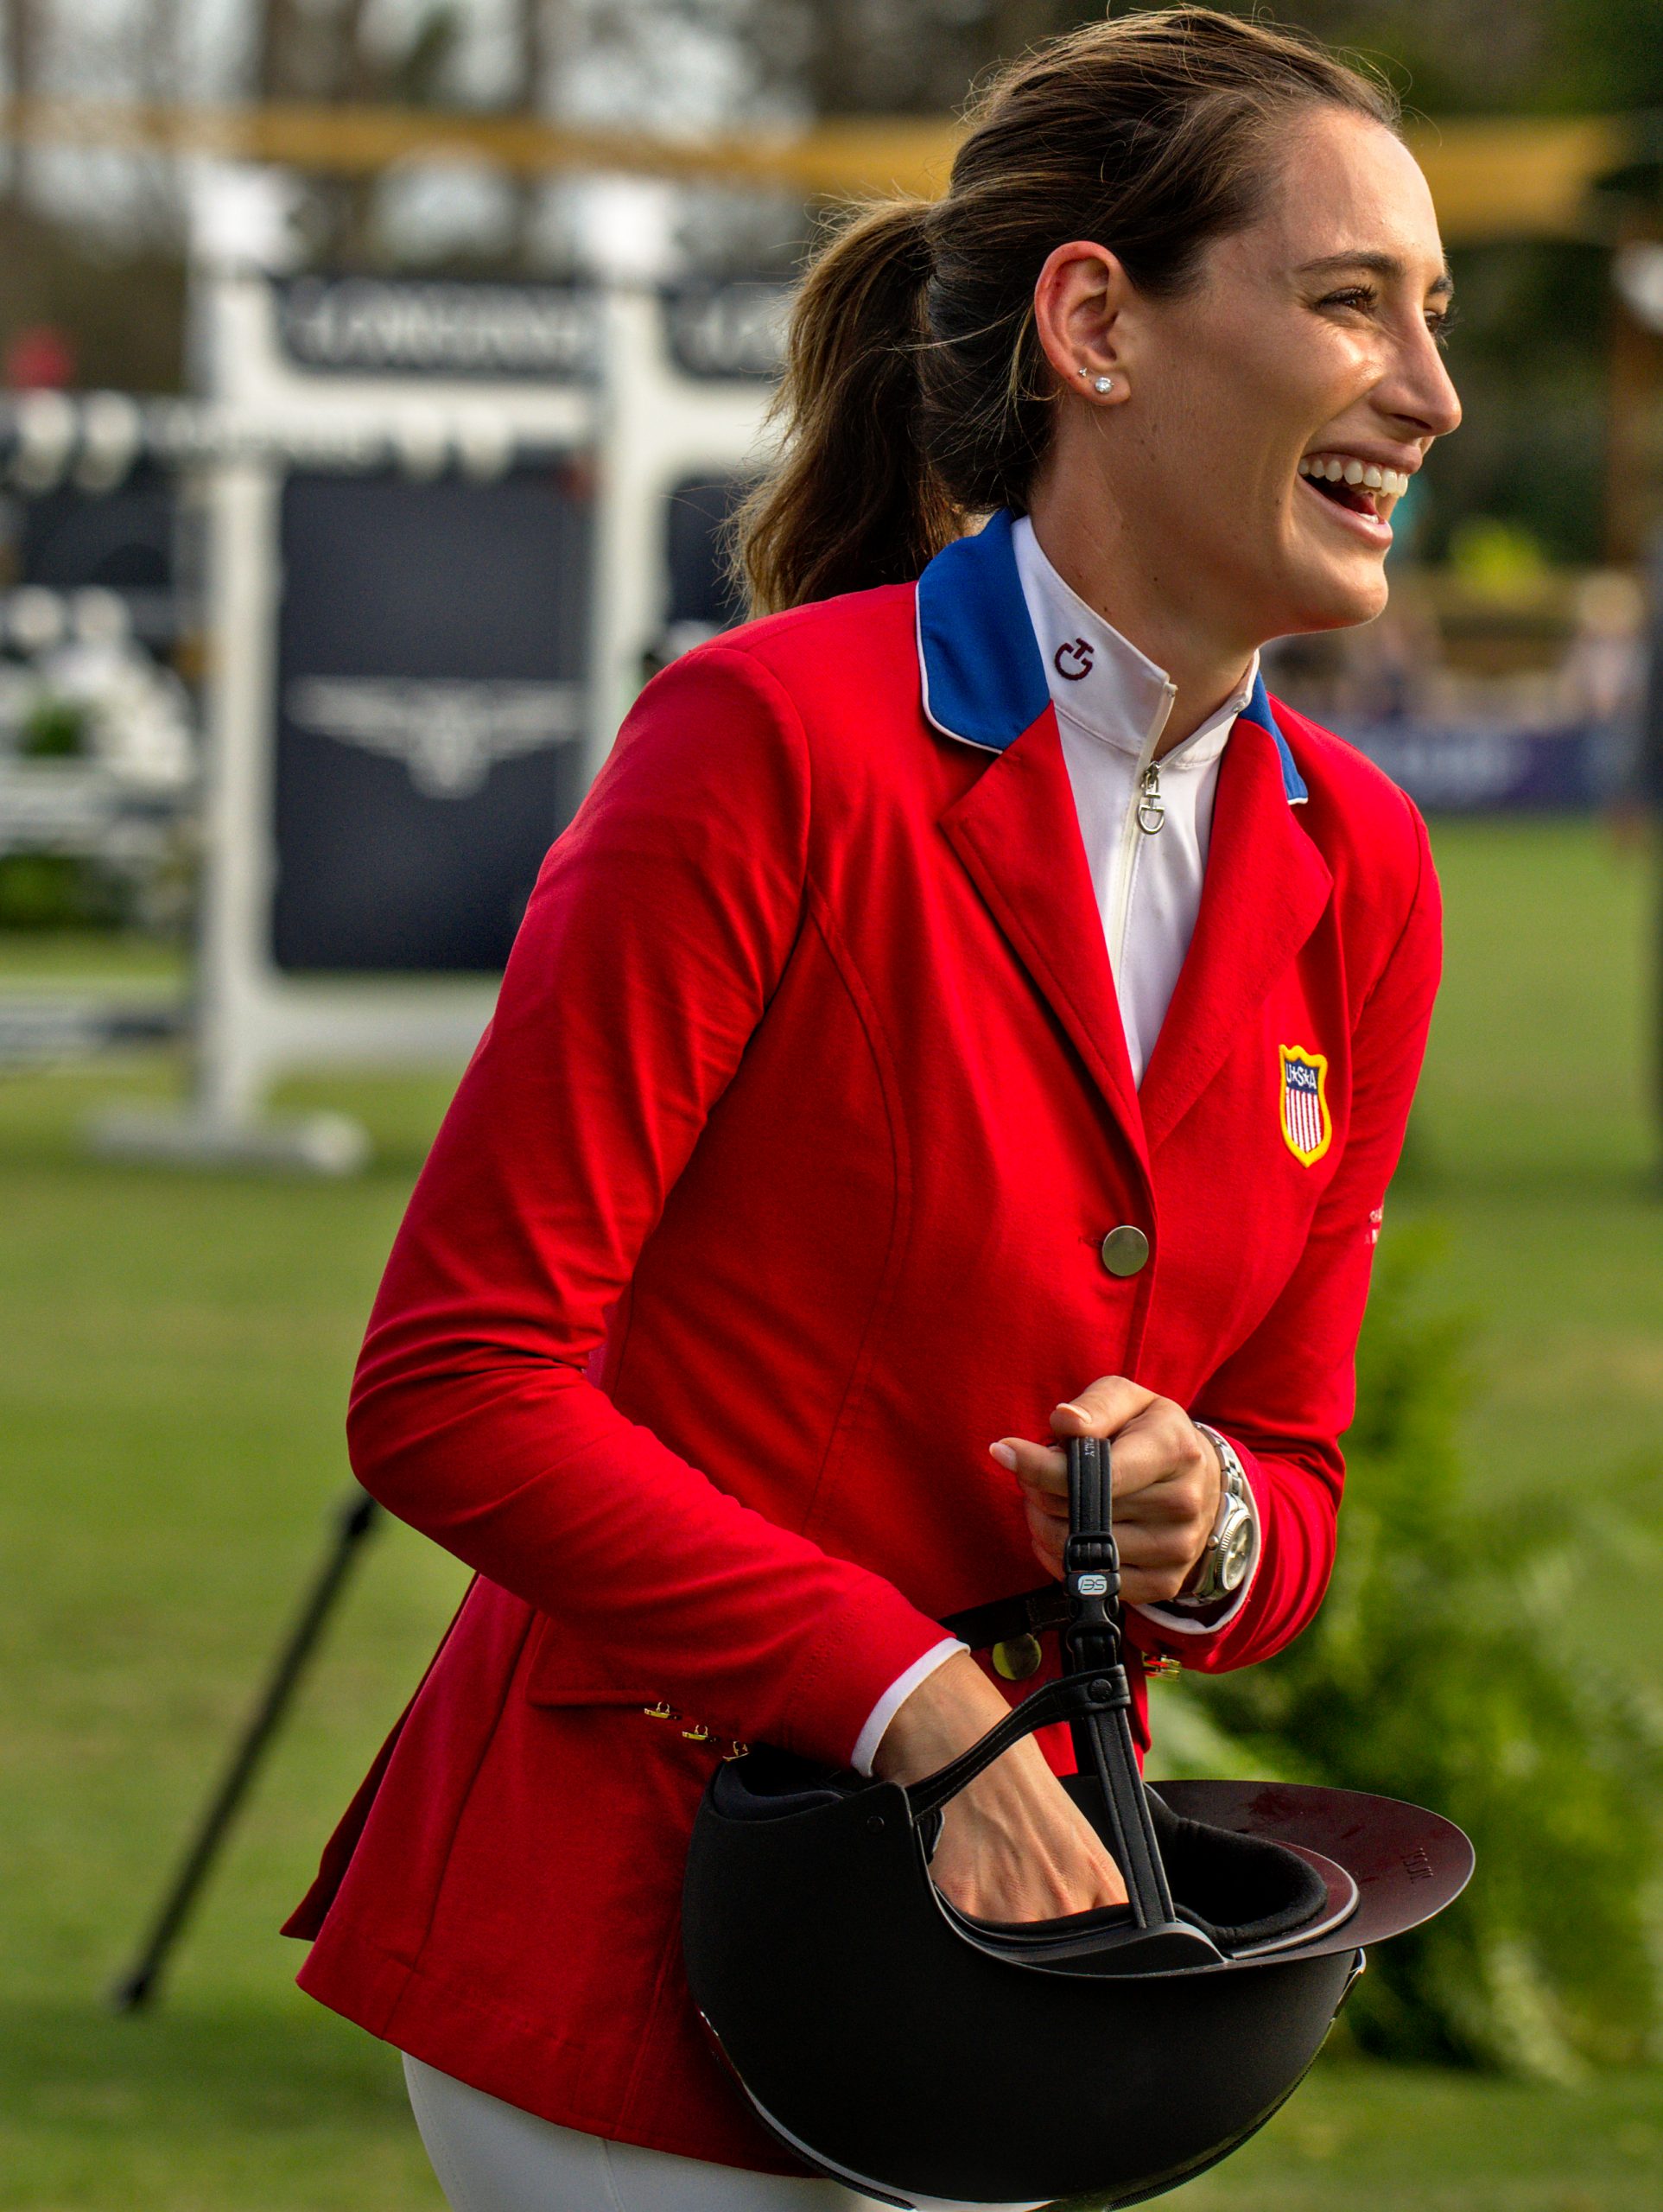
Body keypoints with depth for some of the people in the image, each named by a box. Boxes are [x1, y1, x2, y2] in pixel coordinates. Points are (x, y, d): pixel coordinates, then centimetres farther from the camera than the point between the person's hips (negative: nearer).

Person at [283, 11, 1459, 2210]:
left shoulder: (1357, 873, 5)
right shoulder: (781, 742, -15)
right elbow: (452, 1389, -16)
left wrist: (1206, 1533, -11)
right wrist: (913, 1700, -21)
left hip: (1003, 1890, 7)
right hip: (624, 1926, -7)